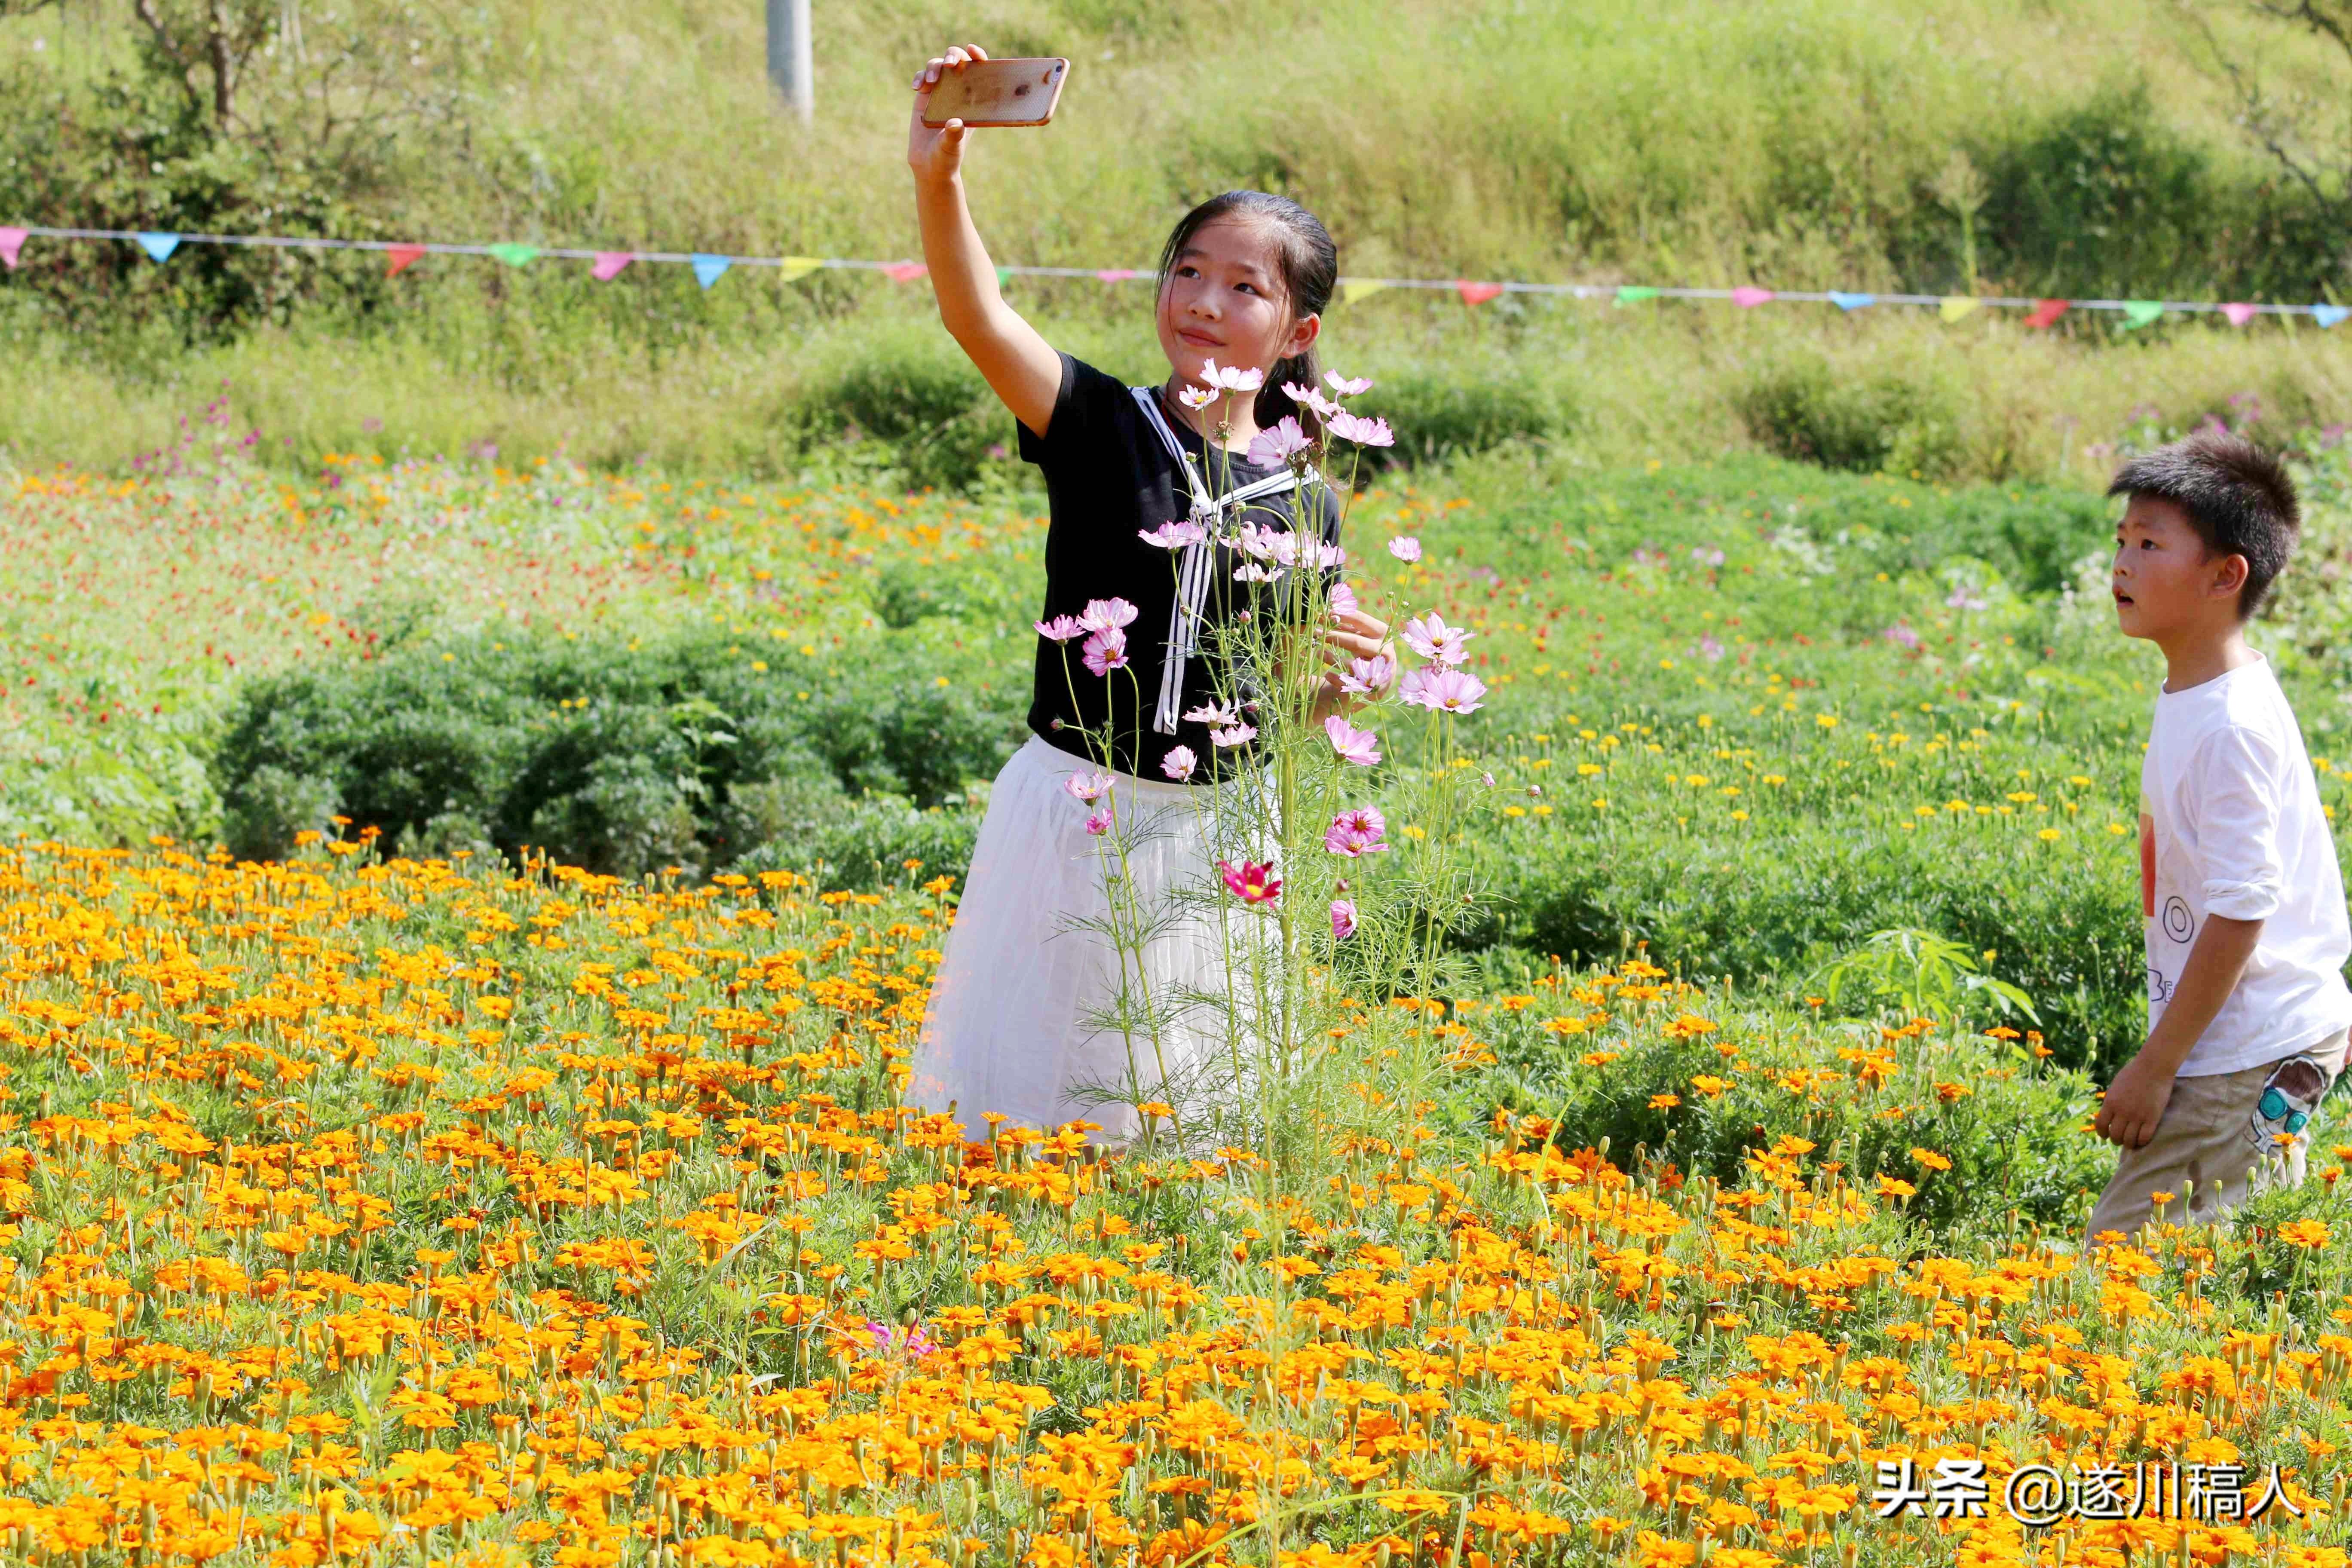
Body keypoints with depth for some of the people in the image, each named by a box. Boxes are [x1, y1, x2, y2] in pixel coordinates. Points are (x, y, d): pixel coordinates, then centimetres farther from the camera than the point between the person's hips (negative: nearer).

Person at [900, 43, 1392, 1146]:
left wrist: (1337, 668, -11)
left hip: (1215, 827, 2)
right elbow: (978, 320, -24)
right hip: (1076, 808, -2)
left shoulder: (1304, 508, 1)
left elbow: (1304, 703, 12)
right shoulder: (1102, 426, -6)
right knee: (1036, 1067, 4)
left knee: (1196, 1092, 11)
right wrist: (936, 181, -40)